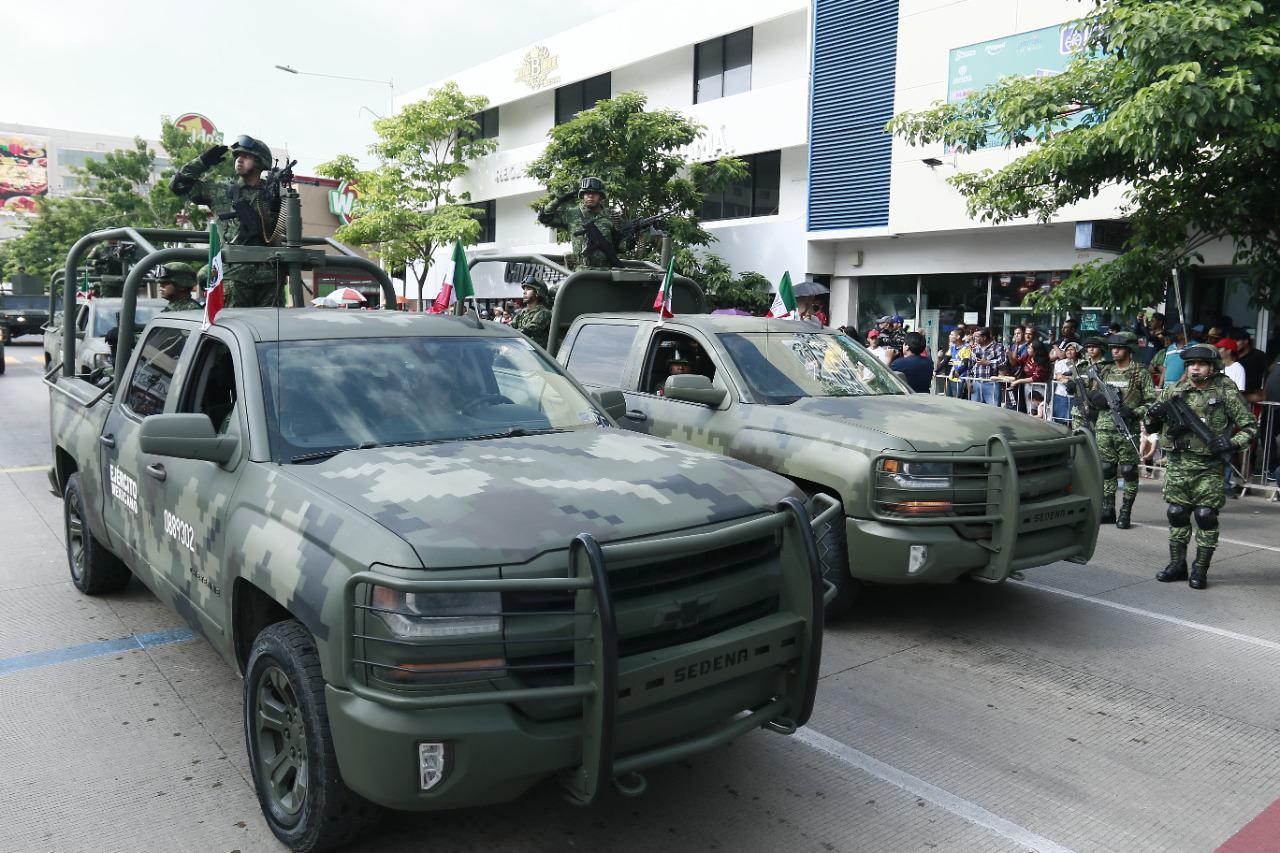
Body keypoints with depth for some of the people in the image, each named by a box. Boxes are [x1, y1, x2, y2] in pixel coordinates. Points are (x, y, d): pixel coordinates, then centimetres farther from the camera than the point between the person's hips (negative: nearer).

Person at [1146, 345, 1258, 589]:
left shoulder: (1226, 392, -1)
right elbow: (1151, 426, 14)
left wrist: (1233, 443, -14)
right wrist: (1154, 416, -8)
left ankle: (1200, 570, 8)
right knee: (1176, 514, 7)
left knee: (1206, 516, -2)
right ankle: (1177, 565, 19)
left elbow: (1250, 426, 3)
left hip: (1209, 468, -3)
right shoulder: (1174, 390, 7)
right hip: (1177, 463, 3)